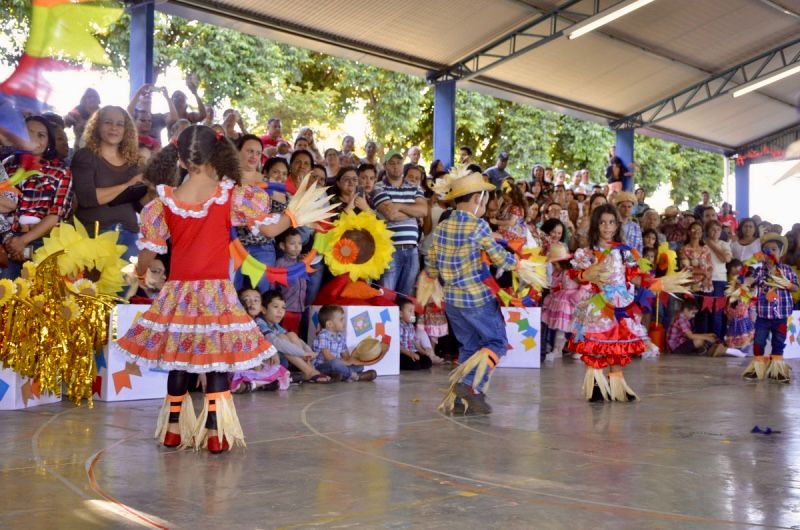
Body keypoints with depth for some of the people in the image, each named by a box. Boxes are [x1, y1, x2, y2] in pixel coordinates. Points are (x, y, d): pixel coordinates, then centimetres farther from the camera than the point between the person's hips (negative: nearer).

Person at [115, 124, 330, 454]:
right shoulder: (232, 196, -6)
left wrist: (140, 274, 24)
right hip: (217, 291, -2)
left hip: (178, 292, 2)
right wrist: (296, 217, 18)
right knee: (218, 360, 5)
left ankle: (174, 429, 23)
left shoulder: (165, 201, -1)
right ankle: (216, 434, 6)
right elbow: (270, 228, -1)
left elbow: (149, 250, 3)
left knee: (179, 359, 13)